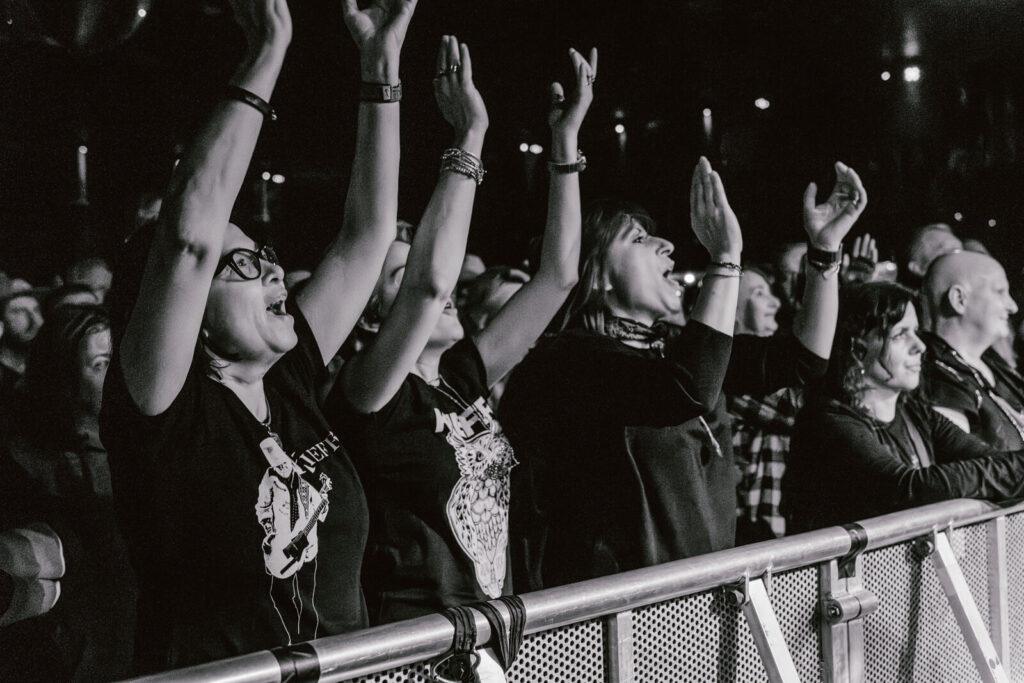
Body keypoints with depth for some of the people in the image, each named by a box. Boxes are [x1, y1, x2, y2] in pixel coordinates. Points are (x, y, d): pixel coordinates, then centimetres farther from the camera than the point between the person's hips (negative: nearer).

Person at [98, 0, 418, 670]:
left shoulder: (288, 380, 4)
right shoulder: (160, 408, -12)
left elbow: (368, 233, 6)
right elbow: (190, 237, -25)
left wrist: (382, 62, 3)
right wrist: (268, 55, -23)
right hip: (216, 670, -5)